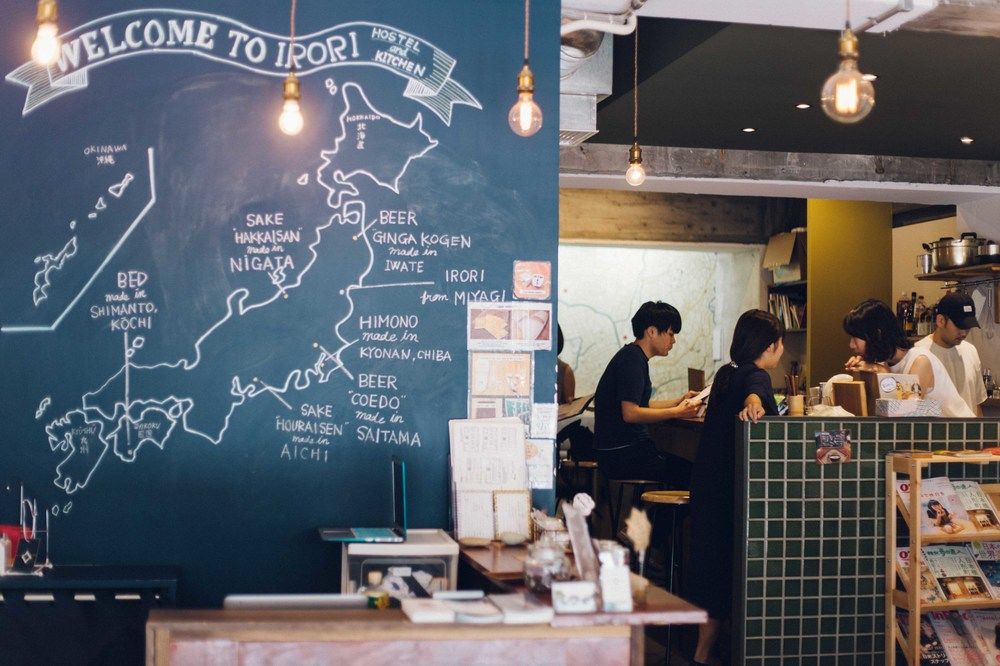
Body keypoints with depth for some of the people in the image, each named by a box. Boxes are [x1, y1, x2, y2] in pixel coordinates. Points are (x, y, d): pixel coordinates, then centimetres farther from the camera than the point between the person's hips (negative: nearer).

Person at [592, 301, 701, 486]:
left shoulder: (633, 356, 18)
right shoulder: (632, 360, -13)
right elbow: (630, 413, -21)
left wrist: (679, 401, 19)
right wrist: (677, 412, -15)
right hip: (622, 454, -10)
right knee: (691, 472, -16)